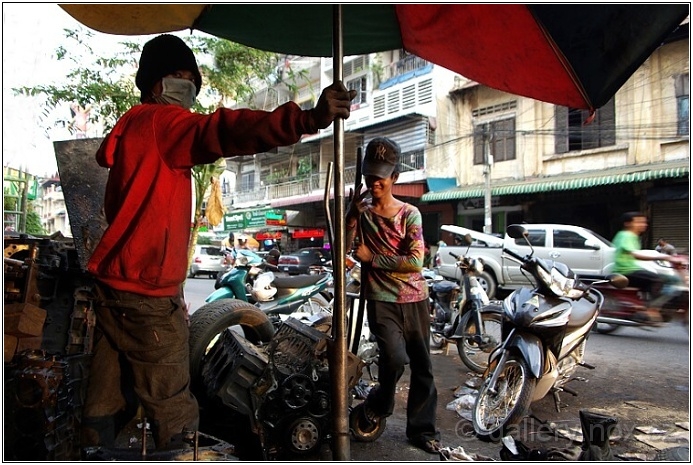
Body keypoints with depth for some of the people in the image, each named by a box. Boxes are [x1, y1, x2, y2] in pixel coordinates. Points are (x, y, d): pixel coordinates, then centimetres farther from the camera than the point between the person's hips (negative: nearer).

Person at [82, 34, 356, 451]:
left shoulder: (132, 127, 21)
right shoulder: (161, 120, -10)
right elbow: (221, 132, -31)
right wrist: (308, 119, -43)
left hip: (115, 284, 10)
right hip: (147, 295, -10)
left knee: (110, 405, 17)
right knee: (175, 417, -3)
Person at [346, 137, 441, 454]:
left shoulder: (409, 213, 0)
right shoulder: (361, 212, 4)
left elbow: (415, 261, -12)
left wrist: (371, 258, -10)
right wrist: (353, 212, -17)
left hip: (415, 299, 2)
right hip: (381, 300, -1)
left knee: (422, 366, 8)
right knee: (395, 357, -22)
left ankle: (421, 429, 26)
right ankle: (379, 401, 10)